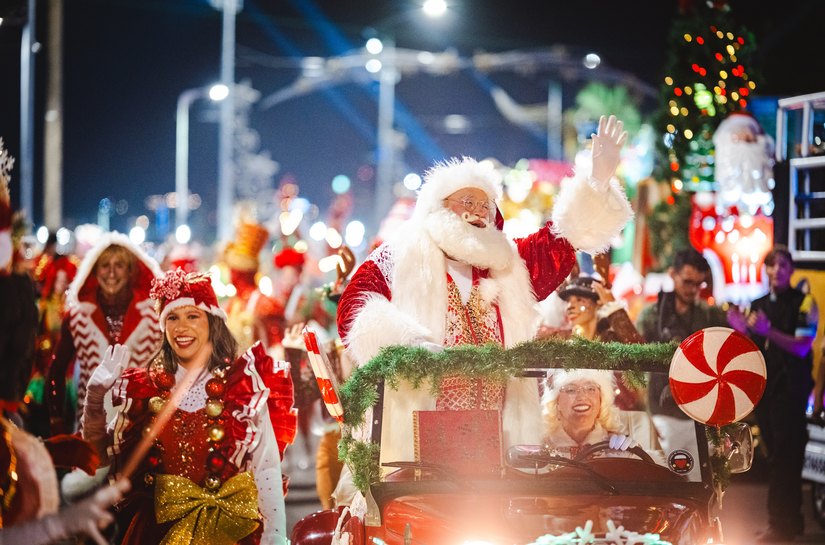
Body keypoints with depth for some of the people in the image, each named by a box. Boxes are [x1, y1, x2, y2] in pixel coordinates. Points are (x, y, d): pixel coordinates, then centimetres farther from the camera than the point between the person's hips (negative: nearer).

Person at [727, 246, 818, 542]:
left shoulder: (804, 303, -6)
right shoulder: (757, 305, 13)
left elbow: (801, 348, -17)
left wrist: (768, 331, -29)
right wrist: (740, 330, -7)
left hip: (791, 387, -6)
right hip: (763, 386, 6)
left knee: (785, 456, -8)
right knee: (778, 456, 11)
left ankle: (781, 524, -5)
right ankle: (790, 521, 20)